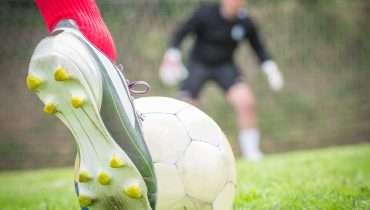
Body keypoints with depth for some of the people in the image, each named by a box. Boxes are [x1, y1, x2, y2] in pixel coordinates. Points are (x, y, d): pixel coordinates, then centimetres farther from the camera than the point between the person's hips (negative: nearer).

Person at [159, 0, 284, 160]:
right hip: (198, 64, -1)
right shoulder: (207, 13, -18)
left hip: (225, 66, 2)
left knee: (246, 102, -20)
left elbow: (257, 47, 8)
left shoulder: (245, 22, -9)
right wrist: (173, 55, -23)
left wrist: (270, 67, 0)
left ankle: (250, 149, -5)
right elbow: (181, 33, -11)